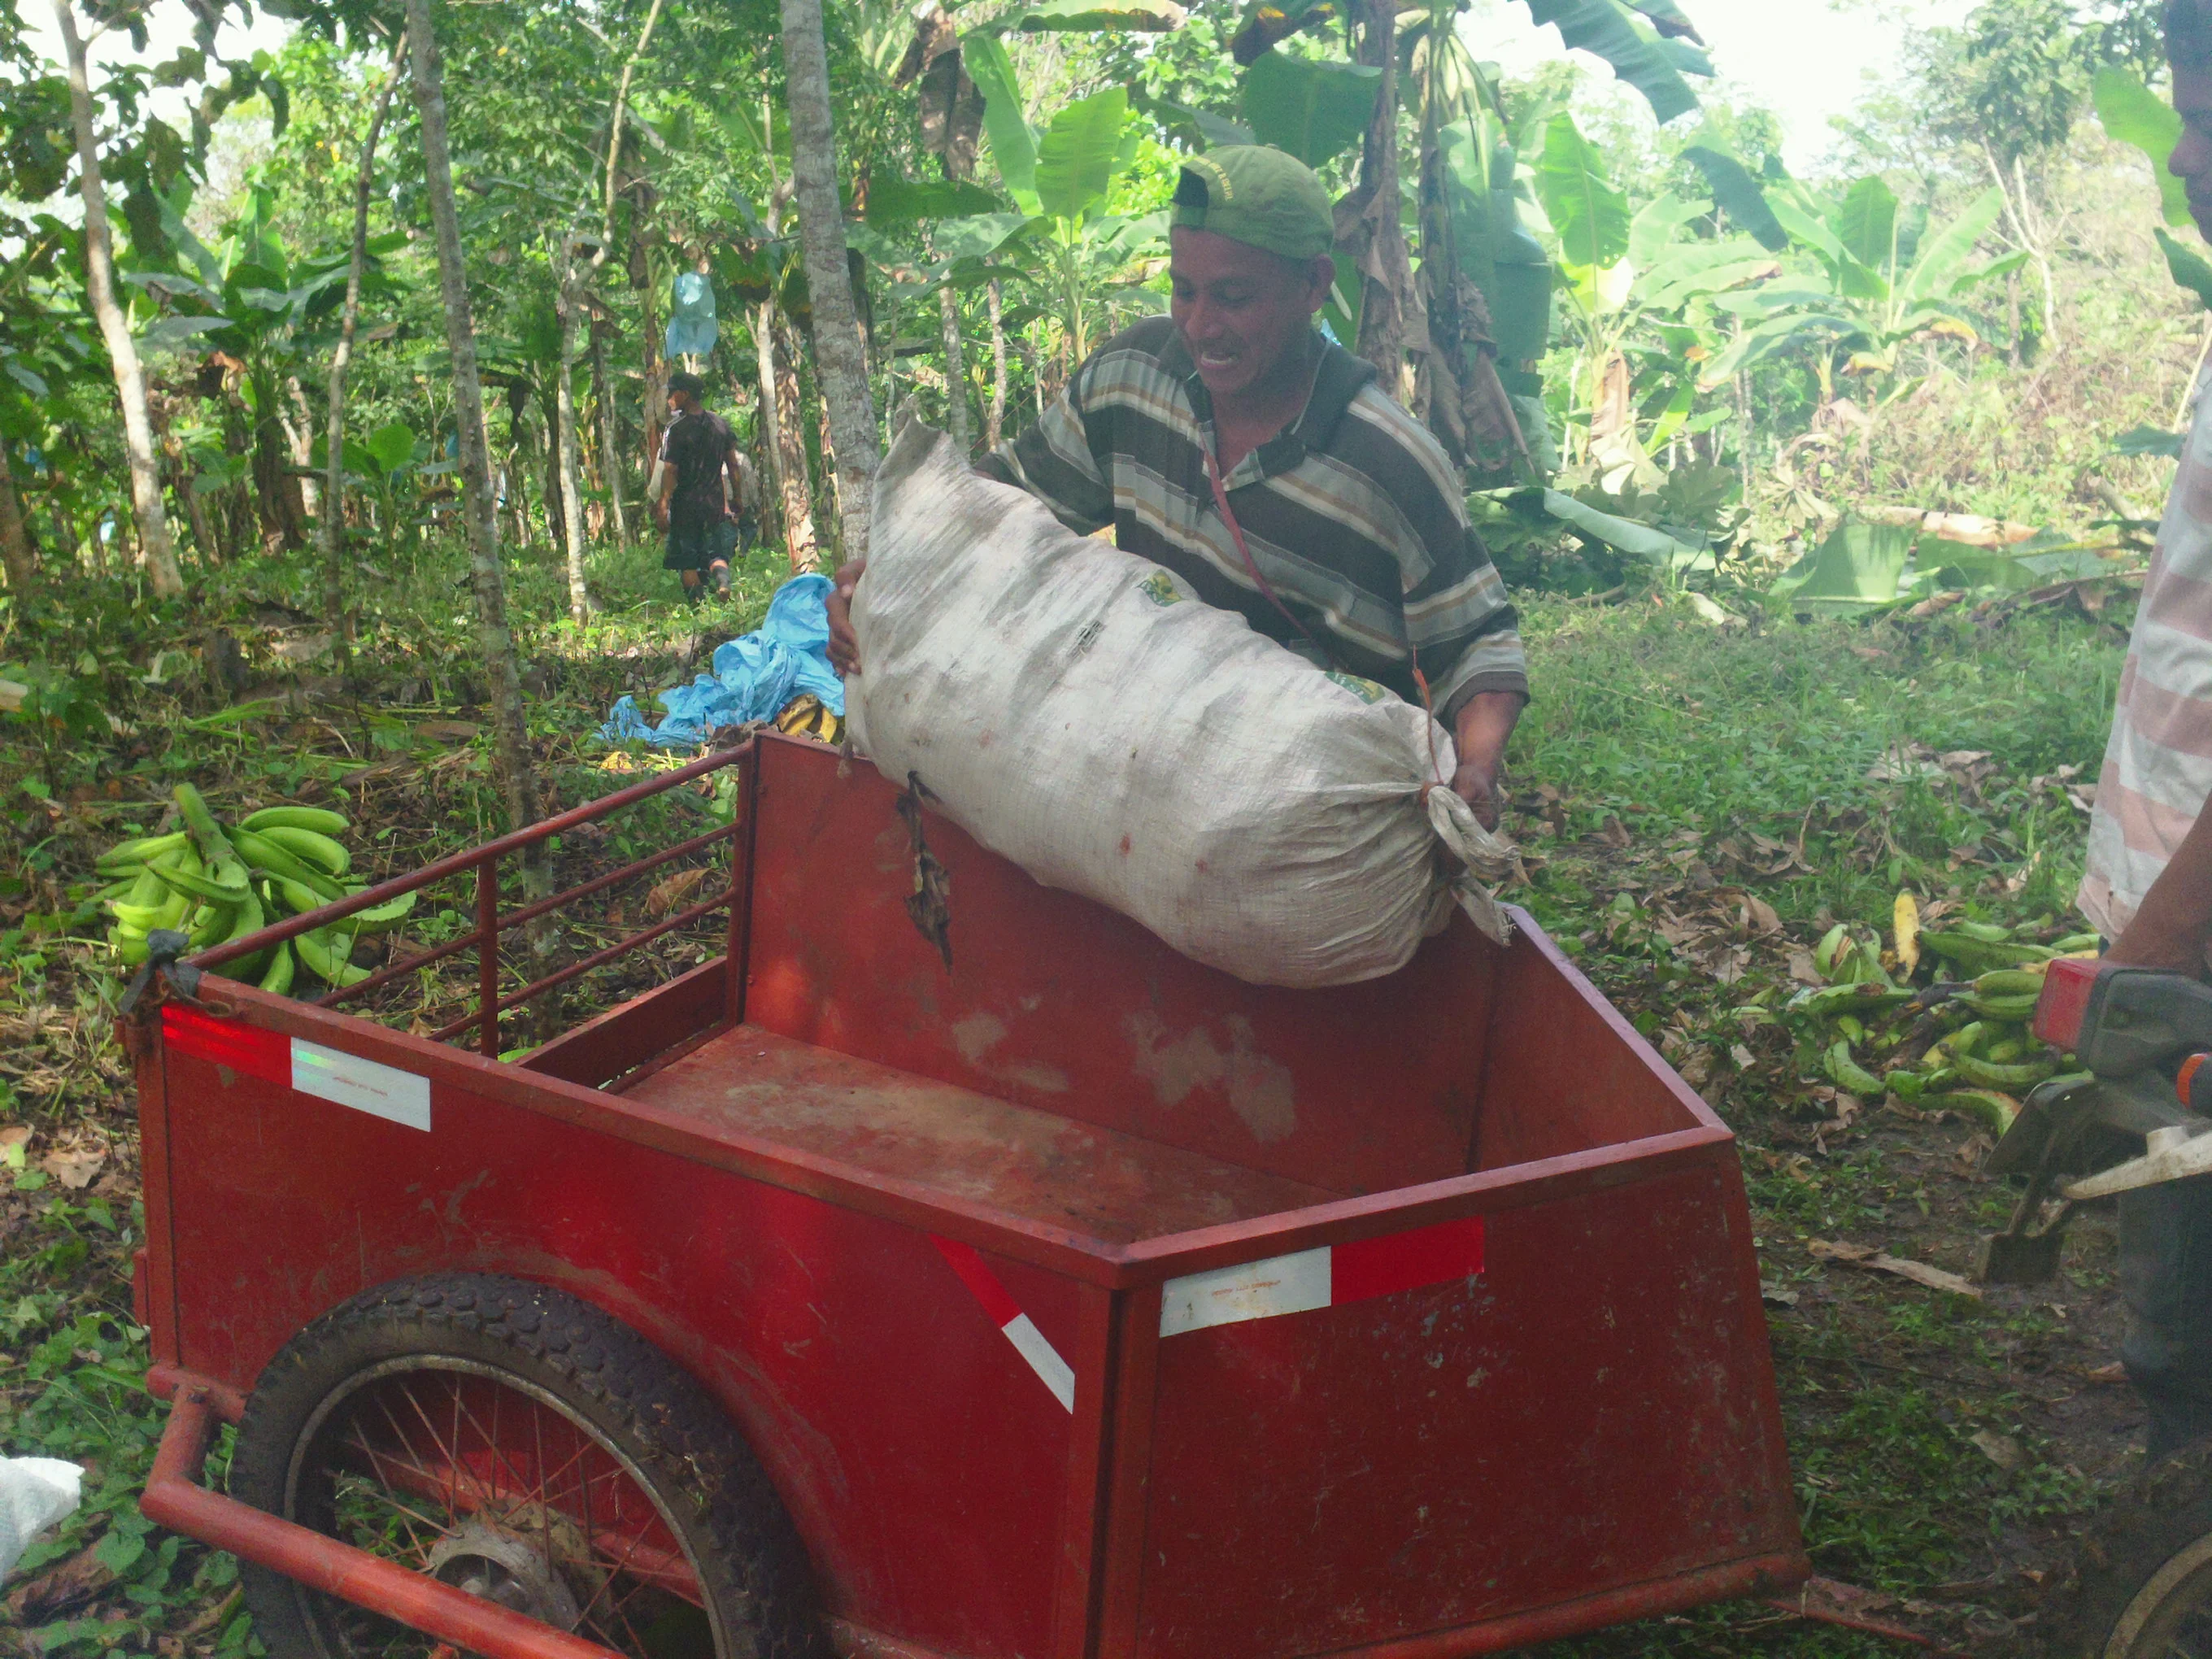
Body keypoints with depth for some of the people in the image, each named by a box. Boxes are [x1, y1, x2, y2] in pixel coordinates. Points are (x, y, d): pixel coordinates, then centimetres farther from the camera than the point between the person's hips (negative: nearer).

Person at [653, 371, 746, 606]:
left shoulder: (677, 430, -13)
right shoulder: (720, 424, 5)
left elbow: (670, 471, -15)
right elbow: (734, 465, 9)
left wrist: (663, 504, -12)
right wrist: (739, 500, 17)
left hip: (686, 503, -4)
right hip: (715, 501, 4)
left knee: (686, 560, 7)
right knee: (716, 552, 11)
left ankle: (697, 602, 4)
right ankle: (722, 578, -19)